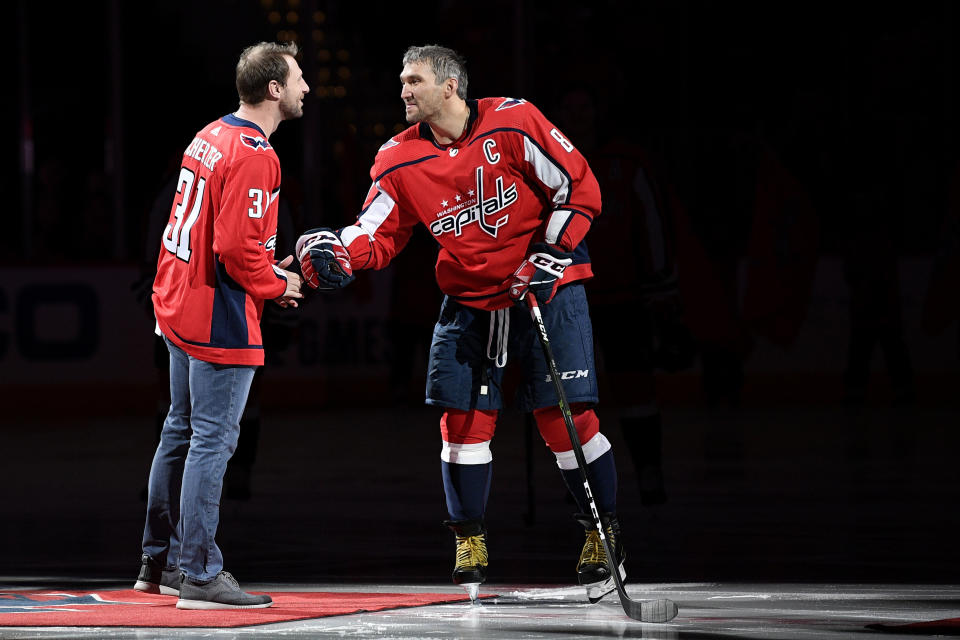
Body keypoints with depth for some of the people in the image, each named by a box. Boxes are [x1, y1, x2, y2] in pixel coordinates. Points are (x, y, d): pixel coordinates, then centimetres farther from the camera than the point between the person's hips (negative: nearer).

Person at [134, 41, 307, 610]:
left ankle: (160, 563, 26)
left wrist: (266, 268, 13)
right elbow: (236, 248, -24)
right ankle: (200, 575, -3)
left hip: (178, 306, 10)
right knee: (213, 442, -5)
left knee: (181, 433, 17)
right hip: (221, 320, -10)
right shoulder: (254, 156, -19)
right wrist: (277, 286, -7)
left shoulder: (212, 137, 10)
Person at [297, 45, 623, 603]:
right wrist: (336, 251, -20)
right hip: (469, 300, 4)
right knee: (464, 416, 0)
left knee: (565, 414, -7)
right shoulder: (400, 160, -2)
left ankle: (605, 534, 7)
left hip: (545, 286, -4)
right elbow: (379, 236, 0)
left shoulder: (514, 123, -15)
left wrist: (551, 256, -17)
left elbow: (580, 189, -11)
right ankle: (471, 545, 14)